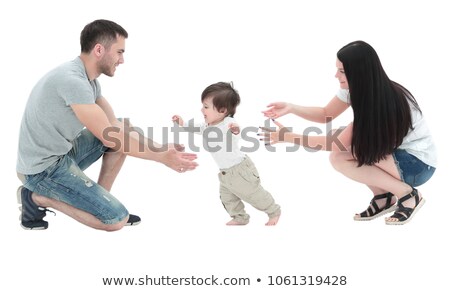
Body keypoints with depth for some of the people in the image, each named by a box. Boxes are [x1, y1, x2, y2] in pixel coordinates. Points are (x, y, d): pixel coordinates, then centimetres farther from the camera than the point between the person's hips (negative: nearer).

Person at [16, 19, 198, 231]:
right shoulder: (72, 80, -25)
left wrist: (162, 149, -2)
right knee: (117, 220, -12)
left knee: (122, 133, 9)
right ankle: (38, 198, -2)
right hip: (42, 169, -10)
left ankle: (101, 203, 10)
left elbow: (116, 125, 8)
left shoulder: (88, 79, 6)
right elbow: (109, 137, -24)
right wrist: (162, 157, -17)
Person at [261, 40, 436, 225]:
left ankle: (407, 196, -9)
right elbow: (326, 114, 4)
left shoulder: (383, 102, -30)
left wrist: (287, 137, -25)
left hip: (419, 162, -8)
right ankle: (383, 197, 3)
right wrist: (291, 108, -12)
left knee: (339, 158, -22)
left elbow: (338, 144, -28)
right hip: (392, 151, 8)